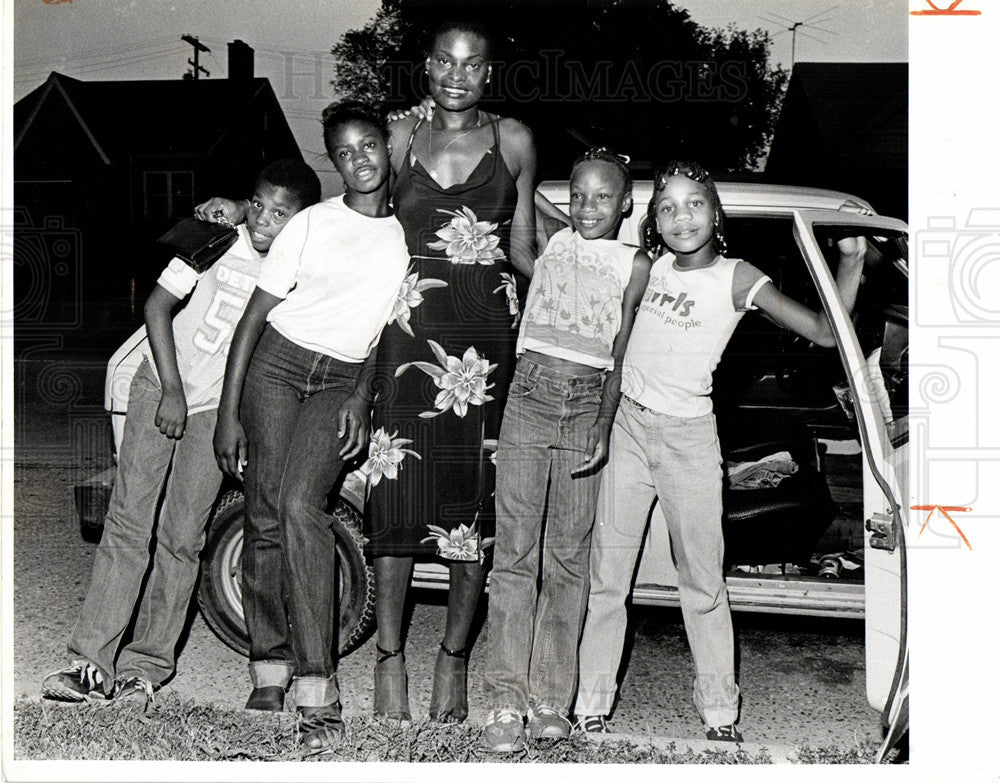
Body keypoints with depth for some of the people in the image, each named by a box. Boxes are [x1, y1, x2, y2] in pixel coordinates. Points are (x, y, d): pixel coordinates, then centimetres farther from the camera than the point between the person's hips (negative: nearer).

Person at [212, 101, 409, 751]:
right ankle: (269, 671, 8)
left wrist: (362, 398, 1)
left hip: (341, 381, 0)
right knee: (264, 517, -5)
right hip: (277, 363, 1)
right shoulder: (313, 224, -3)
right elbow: (253, 319, -2)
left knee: (301, 506, -21)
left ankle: (317, 690, -21)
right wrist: (228, 412, -7)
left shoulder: (410, 230, 2)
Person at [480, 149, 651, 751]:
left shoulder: (635, 265, 8)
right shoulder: (550, 244, 11)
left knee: (569, 555, 2)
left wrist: (603, 430, 1)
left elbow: (617, 359, 7)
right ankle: (507, 700, -3)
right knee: (515, 549, -5)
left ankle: (551, 697, 9)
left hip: (587, 405, 0)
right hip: (531, 394, 0)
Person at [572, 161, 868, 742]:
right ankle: (592, 705, 14)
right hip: (627, 425, 3)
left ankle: (720, 710, 16)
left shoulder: (737, 278, -4)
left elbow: (825, 332, -8)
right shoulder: (650, 265, 5)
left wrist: (852, 261, -16)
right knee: (606, 575, 4)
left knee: (703, 580, 4)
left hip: (689, 435, -2)